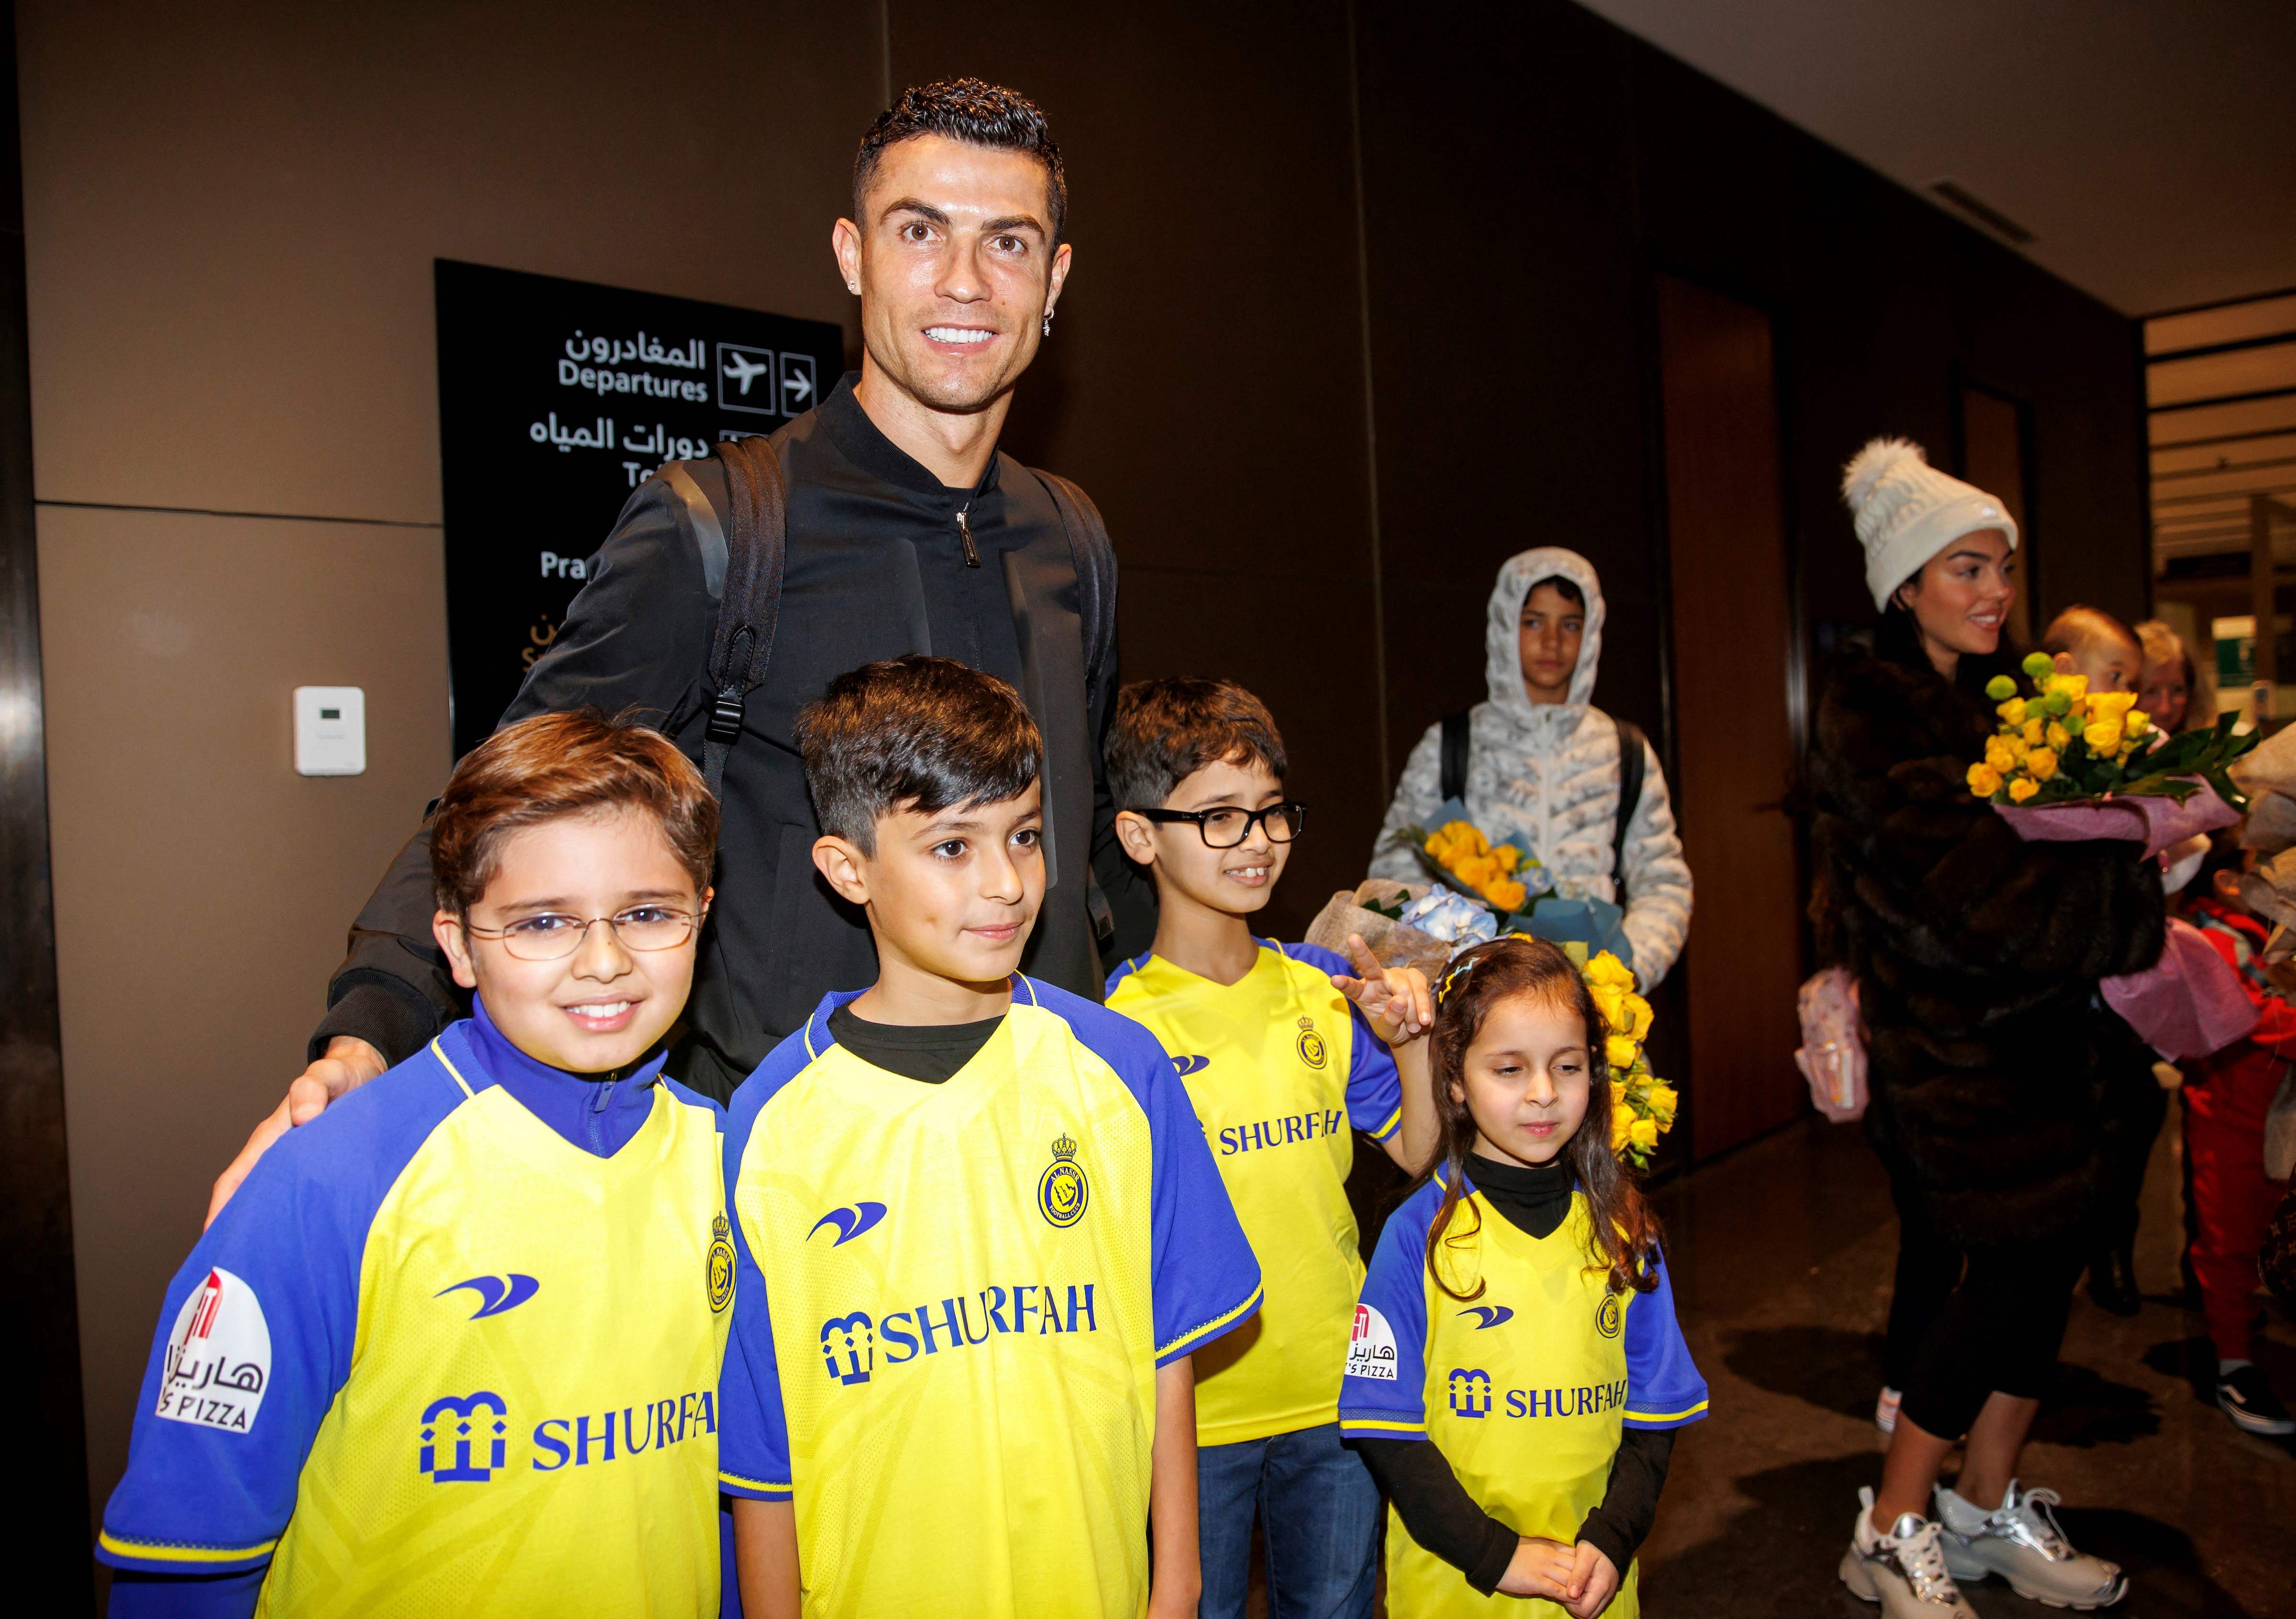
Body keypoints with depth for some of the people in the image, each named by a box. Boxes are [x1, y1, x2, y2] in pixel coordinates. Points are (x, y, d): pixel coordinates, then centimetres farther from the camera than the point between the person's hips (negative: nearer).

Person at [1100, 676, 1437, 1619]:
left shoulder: (1325, 989, -1)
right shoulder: (1118, 1027, -15)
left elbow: (1415, 1153, 5)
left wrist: (1414, 1040, -10)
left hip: (1338, 1385, 4)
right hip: (1196, 1397, -4)